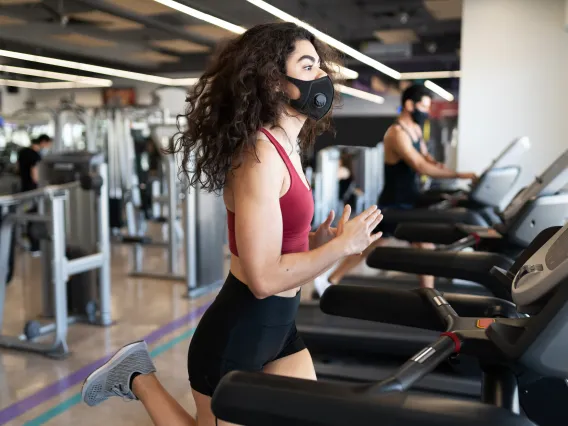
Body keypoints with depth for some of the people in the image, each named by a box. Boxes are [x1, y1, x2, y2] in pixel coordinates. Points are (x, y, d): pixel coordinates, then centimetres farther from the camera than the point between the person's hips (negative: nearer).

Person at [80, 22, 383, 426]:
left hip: (278, 326, 9)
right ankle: (139, 379, 27)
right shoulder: (260, 154, -23)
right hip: (238, 333, -9)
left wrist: (316, 241, -1)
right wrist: (343, 245, -19)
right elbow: (264, 277, -27)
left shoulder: (286, 149, 6)